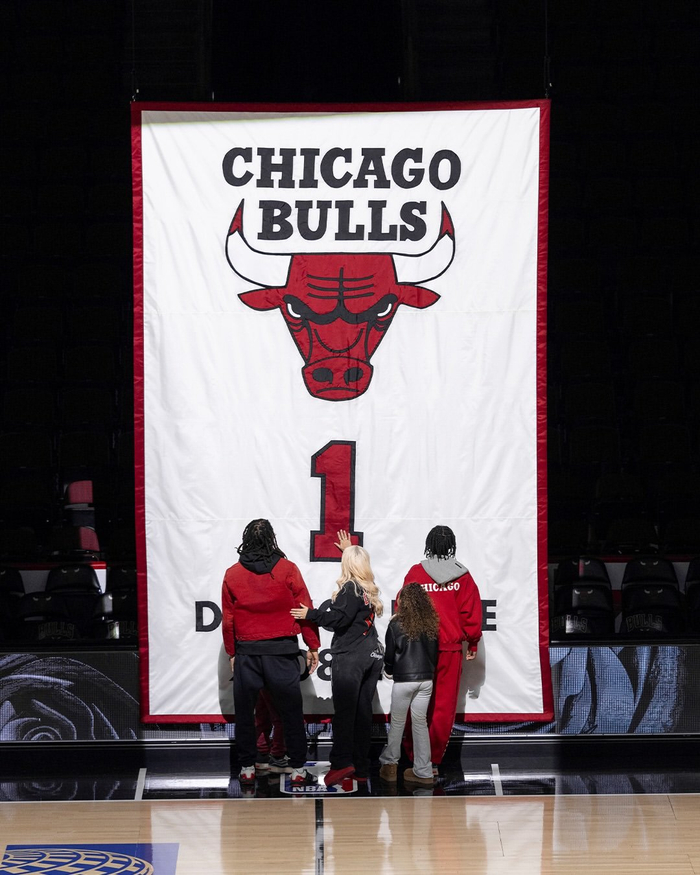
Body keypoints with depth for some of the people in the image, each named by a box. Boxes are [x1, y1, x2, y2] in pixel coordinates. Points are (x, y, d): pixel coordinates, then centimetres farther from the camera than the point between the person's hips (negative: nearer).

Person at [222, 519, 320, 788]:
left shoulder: (232, 575, 1)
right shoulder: (287, 569, -3)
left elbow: (228, 619, 5)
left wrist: (232, 653, 14)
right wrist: (313, 647, 5)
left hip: (246, 652, 1)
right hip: (282, 651, -1)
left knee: (244, 712, 10)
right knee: (291, 712, 5)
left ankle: (247, 768, 13)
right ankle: (298, 770, 6)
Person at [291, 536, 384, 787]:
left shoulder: (350, 588, -9)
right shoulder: (369, 589, 14)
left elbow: (339, 618, -18)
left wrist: (311, 614, -9)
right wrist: (349, 550, 49)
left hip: (350, 656, -7)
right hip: (372, 657, 8)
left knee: (344, 710, -12)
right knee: (363, 712, 6)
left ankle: (342, 762, -22)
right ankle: (361, 768, 5)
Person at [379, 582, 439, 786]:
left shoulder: (397, 624, -9)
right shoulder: (431, 624, 2)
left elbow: (389, 653, -2)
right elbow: (435, 652, 10)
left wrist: (388, 670, 18)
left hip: (403, 680, -4)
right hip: (426, 680, 4)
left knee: (397, 723, 10)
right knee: (420, 723, 9)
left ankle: (389, 765, 14)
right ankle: (423, 771, 10)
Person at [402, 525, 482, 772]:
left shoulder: (415, 573, -3)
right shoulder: (462, 576, -1)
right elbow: (471, 611, 2)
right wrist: (473, 641, 14)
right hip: (450, 647, 0)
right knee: (444, 705, 4)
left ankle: (415, 757, 14)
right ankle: (433, 760, 3)